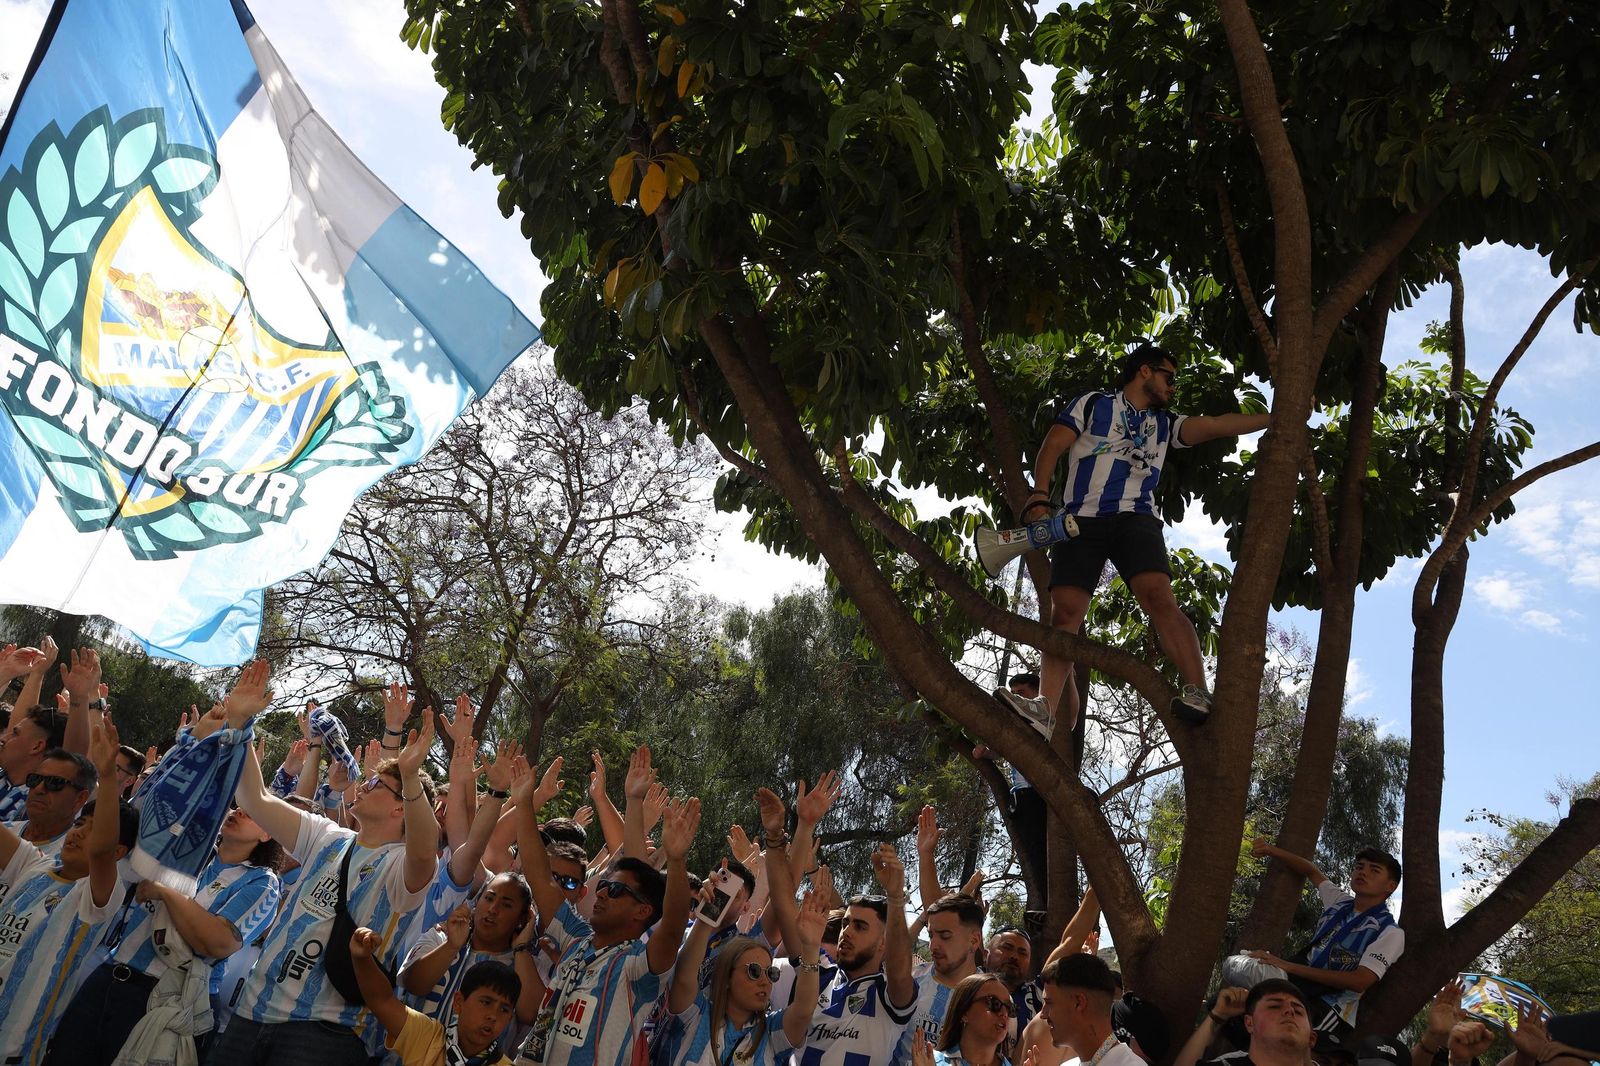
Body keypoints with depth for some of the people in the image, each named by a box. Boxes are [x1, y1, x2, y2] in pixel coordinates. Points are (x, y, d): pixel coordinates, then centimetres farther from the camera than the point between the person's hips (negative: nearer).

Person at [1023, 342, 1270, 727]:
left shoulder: (1165, 424, 29)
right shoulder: (1092, 403, 19)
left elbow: (1216, 425, 18)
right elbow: (1052, 447, 8)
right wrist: (1039, 500, -8)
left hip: (1136, 518, 3)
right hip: (1082, 519, -2)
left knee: (1159, 597, -24)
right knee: (1065, 615, -18)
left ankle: (1198, 694, -35)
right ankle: (1048, 725, -26)